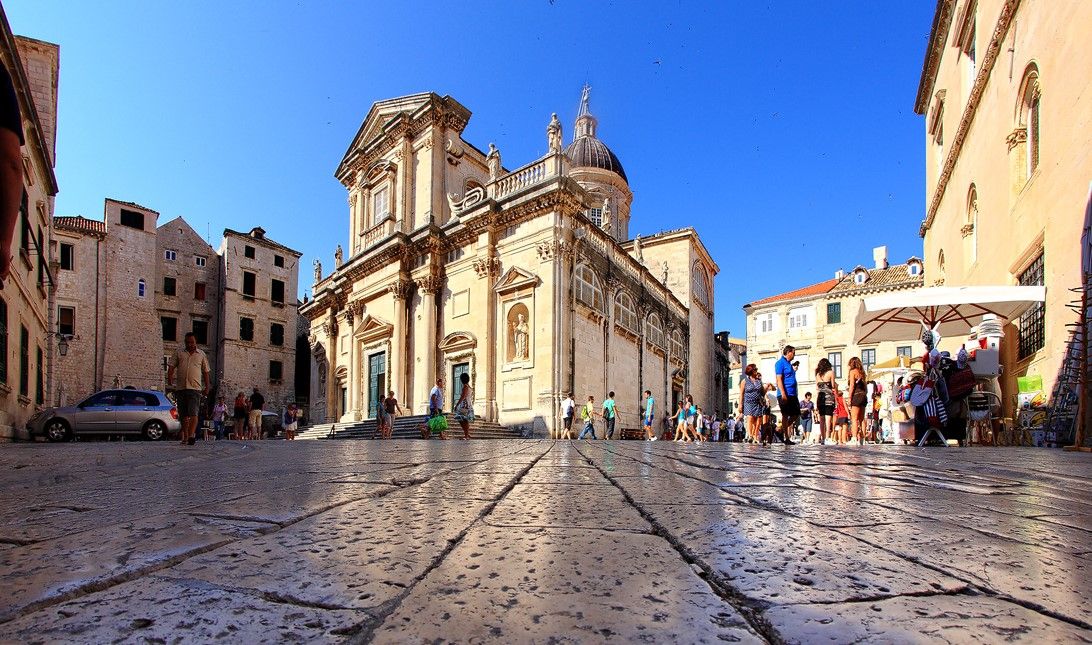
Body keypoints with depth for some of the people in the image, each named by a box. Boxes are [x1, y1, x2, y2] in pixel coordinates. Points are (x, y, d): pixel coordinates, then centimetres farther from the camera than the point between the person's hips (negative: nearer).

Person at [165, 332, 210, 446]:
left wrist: (207, 387, 9)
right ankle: (185, 437, 14)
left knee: (193, 413, -15)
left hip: (195, 388, -3)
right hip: (181, 388, 3)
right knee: (184, 415, 8)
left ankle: (191, 435, -21)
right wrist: (170, 377, -11)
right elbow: (172, 367, 9)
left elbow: (206, 372, 14)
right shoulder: (179, 353, 15)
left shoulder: (202, 355, 12)